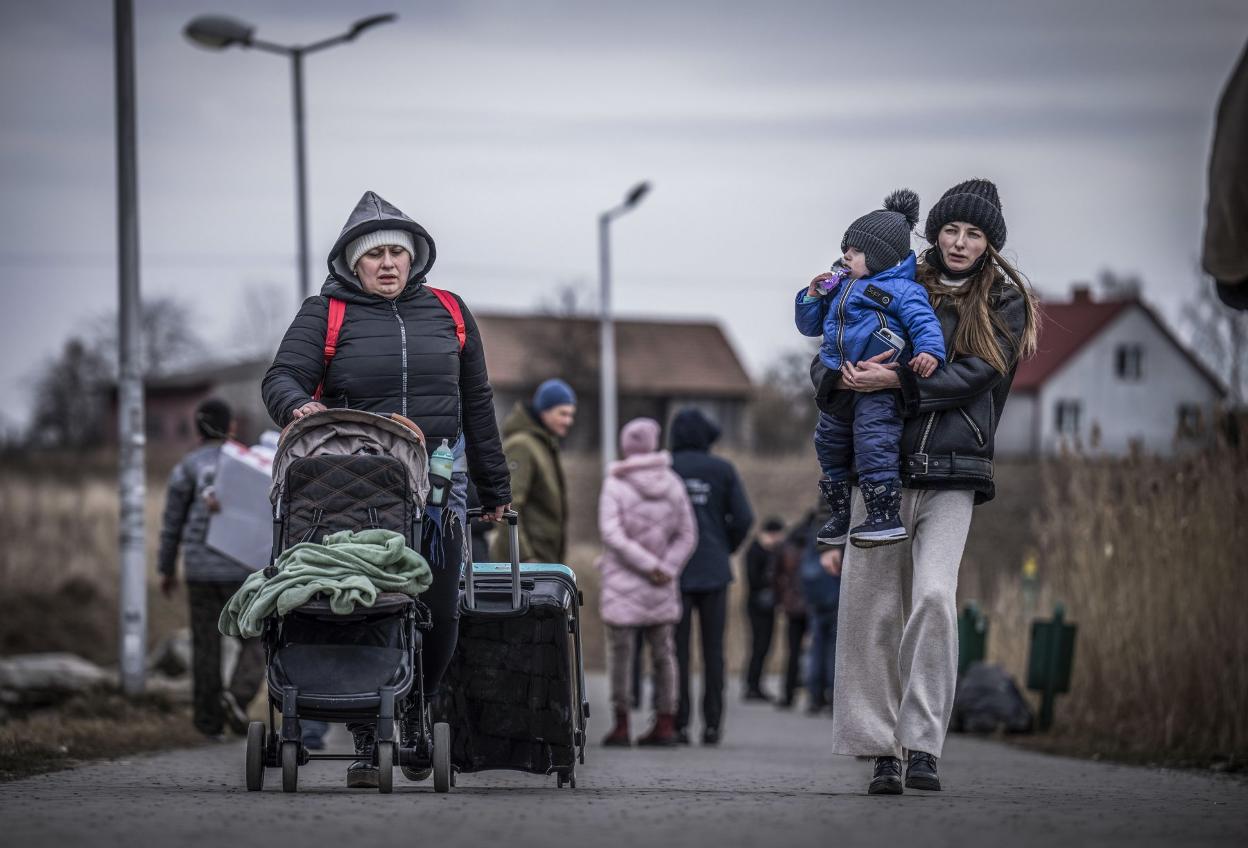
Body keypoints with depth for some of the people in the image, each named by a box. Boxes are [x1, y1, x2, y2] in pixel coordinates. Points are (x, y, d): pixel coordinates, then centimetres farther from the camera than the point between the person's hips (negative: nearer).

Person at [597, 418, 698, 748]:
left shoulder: (615, 485, -8)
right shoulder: (672, 483, 2)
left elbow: (612, 533, -17)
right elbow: (687, 535, 1)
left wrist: (651, 567, -14)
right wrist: (664, 569, -4)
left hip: (622, 583, -3)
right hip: (661, 586, 3)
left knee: (620, 652, 2)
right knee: (663, 652, 9)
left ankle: (621, 725, 2)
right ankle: (665, 724, 8)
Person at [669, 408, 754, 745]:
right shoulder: (723, 470, 2)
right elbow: (743, 518, -4)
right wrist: (725, 550, 12)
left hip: (675, 572, -1)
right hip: (714, 572, 1)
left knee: (677, 648, 1)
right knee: (713, 649, 4)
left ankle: (679, 722, -3)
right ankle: (712, 723, 1)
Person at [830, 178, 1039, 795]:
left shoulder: (1003, 303, 9)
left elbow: (972, 375, -5)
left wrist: (896, 381, -14)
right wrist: (845, 373, -1)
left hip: (953, 472, -2)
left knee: (933, 597, -19)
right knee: (871, 607, -3)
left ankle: (923, 746, -18)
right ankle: (882, 750, 3)